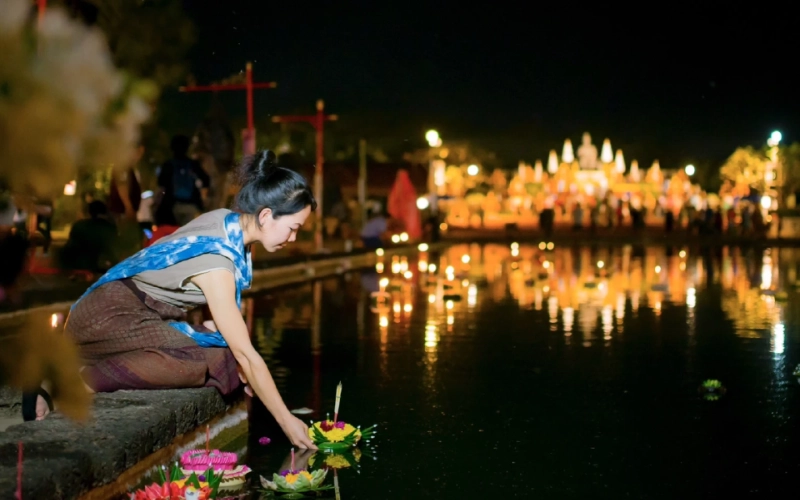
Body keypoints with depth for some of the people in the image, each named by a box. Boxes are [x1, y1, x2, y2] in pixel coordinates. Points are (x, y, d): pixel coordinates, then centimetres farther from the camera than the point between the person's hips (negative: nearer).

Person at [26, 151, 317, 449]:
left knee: (228, 354, -7)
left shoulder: (226, 220, 0)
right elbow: (247, 355, -24)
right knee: (215, 360, -28)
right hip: (108, 318, -10)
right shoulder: (216, 262, -26)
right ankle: (77, 382, -22)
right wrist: (286, 421, -19)